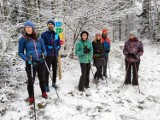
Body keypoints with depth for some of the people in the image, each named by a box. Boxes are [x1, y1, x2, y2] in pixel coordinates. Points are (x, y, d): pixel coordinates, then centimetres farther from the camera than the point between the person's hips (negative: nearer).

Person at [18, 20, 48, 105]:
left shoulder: (39, 38, 3)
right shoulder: (23, 39, -5)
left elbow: (44, 49, 9)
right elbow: (20, 52, -1)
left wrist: (44, 55, -13)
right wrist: (27, 60, -17)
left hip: (41, 62, 3)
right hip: (30, 63, -3)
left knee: (42, 78, 17)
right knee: (31, 80, 5)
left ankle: (43, 93, 39)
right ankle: (31, 97, 25)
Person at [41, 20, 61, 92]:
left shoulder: (56, 35, 7)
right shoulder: (44, 34, -4)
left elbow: (59, 45, 10)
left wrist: (56, 49, -6)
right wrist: (49, 47, -17)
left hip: (55, 55, 4)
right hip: (47, 55, -4)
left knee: (55, 70, 14)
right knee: (47, 71, -1)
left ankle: (54, 83, 30)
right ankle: (46, 85, 9)